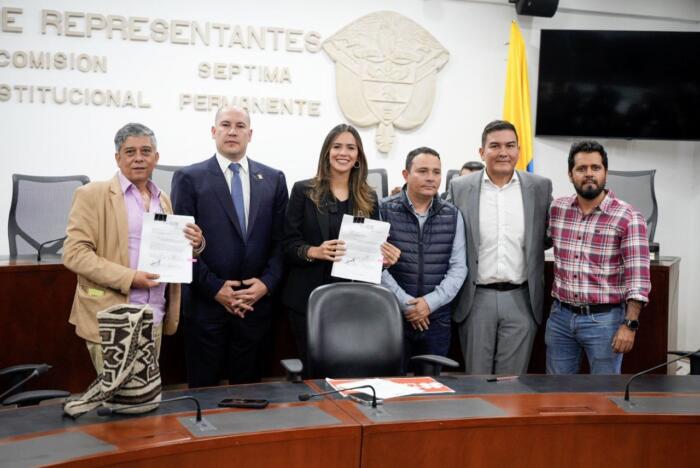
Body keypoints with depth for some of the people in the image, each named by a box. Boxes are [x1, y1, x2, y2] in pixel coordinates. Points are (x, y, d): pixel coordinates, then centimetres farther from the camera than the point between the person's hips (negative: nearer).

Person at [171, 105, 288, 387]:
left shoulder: (273, 180, 9)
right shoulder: (189, 178, 1)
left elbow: (280, 240, 7)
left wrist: (267, 282, -7)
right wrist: (214, 288, -11)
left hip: (256, 302, 2)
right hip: (206, 303, -2)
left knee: (248, 388, 11)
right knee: (204, 391, 5)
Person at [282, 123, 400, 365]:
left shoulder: (368, 198, 9)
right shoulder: (304, 191, 1)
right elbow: (288, 244, -3)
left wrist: (386, 255, -8)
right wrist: (315, 251, -21)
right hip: (309, 298, -2)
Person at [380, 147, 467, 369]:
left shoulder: (453, 216, 8)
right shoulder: (385, 210, 0)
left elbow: (458, 268, 5)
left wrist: (431, 302, -8)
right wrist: (405, 302, -10)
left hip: (437, 318, 3)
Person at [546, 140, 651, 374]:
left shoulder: (628, 218, -10)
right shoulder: (557, 209, 3)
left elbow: (638, 278, -13)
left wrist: (630, 324, -18)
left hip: (604, 319, -4)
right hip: (560, 316, 4)